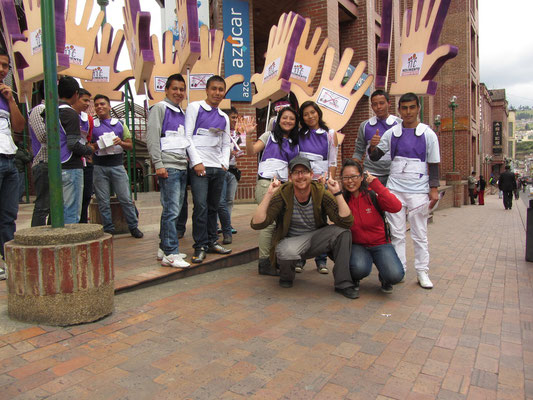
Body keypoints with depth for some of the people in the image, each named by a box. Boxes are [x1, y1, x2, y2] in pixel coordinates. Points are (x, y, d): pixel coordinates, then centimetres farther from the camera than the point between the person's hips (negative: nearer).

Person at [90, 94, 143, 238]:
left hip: (117, 165, 0)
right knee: (103, 202, 3)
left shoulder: (120, 124, 11)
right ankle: (108, 229, 14)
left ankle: (133, 226, 10)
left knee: (126, 199, -1)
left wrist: (121, 142, -9)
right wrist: (97, 145, -12)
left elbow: (130, 145, 10)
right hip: (99, 167, 0)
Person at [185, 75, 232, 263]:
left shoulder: (224, 117, 19)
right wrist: (196, 162, -12)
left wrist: (225, 164, 4)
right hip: (200, 166, -5)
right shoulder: (195, 107, 3)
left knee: (213, 207, 10)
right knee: (201, 206, -9)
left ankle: (212, 242, 20)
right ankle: (200, 247, -2)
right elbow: (187, 136, -5)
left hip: (218, 168, 5)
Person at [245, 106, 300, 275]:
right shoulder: (269, 136, 10)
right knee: (269, 221, -11)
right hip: (266, 183, -4)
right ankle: (264, 262, -5)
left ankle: (276, 259, 8)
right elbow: (251, 152, 0)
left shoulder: (295, 143, 21)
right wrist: (248, 135, -13)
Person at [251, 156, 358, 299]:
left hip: (315, 238, 2)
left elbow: (346, 222, -20)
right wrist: (268, 195, -32)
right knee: (287, 250, -38)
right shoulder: (282, 194, -16)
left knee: (342, 232, -24)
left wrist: (337, 193, -28)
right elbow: (257, 224, -24)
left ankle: (343, 283, -9)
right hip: (291, 242, -2)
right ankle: (286, 276, 1)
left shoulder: (321, 193, -12)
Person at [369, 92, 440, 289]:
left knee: (420, 234, 5)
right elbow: (375, 157, 8)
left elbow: (433, 164, 4)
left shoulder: (428, 134, 3)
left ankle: (422, 272, 16)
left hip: (418, 190, -2)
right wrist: (373, 147, -14)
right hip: (394, 188, 2)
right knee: (396, 233, 6)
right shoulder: (391, 133, 7)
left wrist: (434, 189, -2)